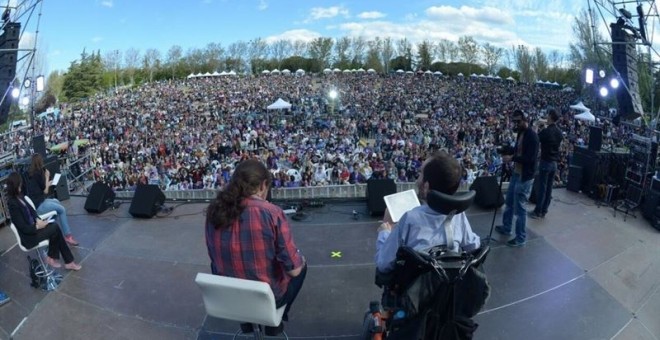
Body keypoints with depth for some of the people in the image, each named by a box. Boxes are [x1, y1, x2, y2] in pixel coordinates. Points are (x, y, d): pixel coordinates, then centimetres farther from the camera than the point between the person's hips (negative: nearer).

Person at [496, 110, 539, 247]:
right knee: (509, 202, 21)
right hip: (516, 173, 10)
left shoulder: (532, 136, -20)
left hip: (525, 177, -9)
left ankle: (521, 238, 13)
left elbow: (530, 158, -26)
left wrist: (512, 158, -27)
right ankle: (506, 227, 39)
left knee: (519, 208, -1)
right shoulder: (520, 133, 9)